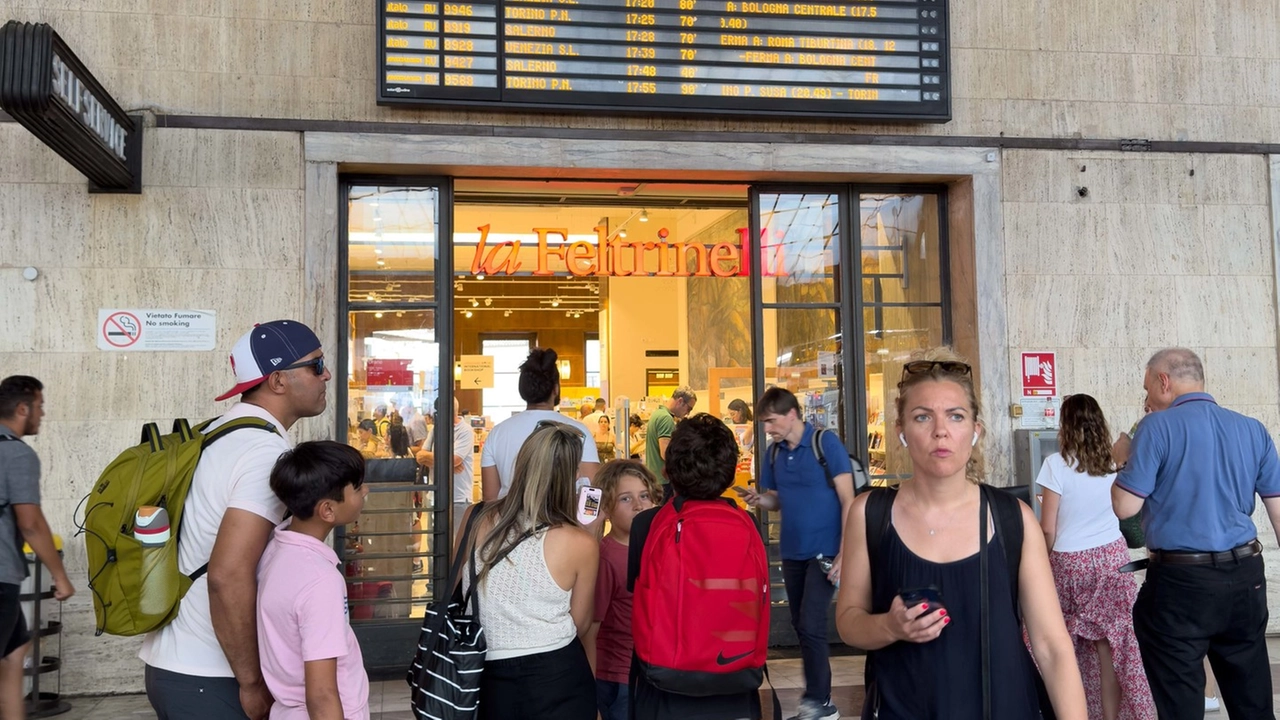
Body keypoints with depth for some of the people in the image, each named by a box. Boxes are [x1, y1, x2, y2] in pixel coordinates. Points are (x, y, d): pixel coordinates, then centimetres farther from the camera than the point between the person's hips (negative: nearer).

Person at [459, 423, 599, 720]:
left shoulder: (475, 519, -8)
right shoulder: (579, 543, -16)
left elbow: (458, 594, 8)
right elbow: (579, 625, -1)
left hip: (491, 679, 3)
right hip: (558, 679, -2)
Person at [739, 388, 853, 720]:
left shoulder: (826, 443, -12)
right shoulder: (774, 454, 6)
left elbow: (847, 499, -13)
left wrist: (845, 553, -18)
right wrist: (759, 499, -8)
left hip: (824, 550, -7)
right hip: (792, 551, 7)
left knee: (811, 625, -9)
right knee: (801, 626, 13)